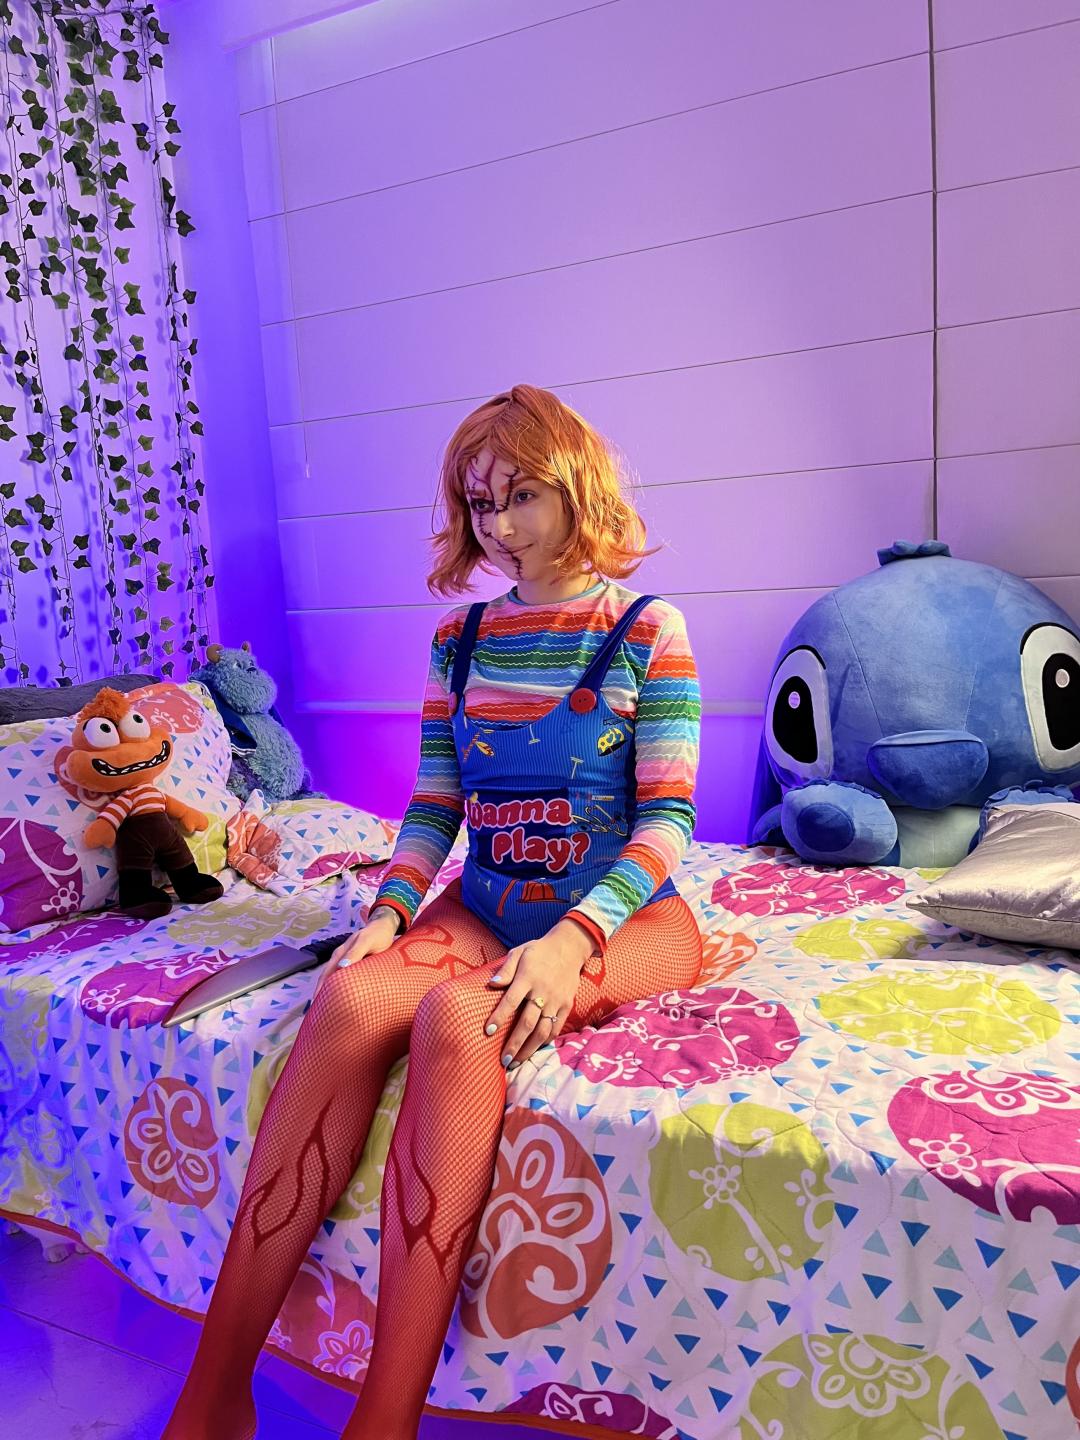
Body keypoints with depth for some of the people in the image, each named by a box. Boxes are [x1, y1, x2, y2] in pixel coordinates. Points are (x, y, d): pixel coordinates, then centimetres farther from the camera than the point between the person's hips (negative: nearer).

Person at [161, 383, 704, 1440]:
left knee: (458, 1019, -34)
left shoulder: (645, 630, -3)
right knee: (349, 999, -27)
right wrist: (390, 912, -9)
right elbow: (433, 807, 10)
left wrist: (573, 939, -25)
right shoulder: (458, 640, 10)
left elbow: (668, 817, -10)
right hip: (486, 907, 4)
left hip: (621, 915, -3)